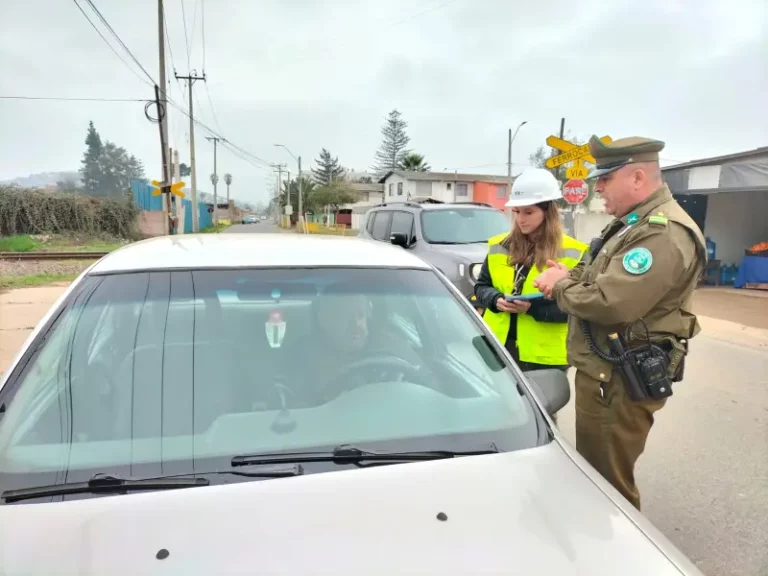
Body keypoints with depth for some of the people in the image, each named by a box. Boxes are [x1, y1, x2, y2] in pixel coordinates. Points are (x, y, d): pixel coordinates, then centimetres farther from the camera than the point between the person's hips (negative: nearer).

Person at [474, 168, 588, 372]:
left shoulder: (571, 254, -6)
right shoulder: (499, 246, 7)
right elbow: (481, 286, 12)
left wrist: (534, 308, -23)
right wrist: (495, 300, -10)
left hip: (543, 356, -3)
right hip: (497, 348, 4)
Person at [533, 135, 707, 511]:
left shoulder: (664, 234, -23)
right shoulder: (634, 224, 13)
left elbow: (610, 302, -32)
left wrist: (561, 286, -14)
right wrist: (570, 277, -1)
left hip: (621, 381, -11)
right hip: (604, 373, 11)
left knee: (607, 481, 5)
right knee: (593, 472, 25)